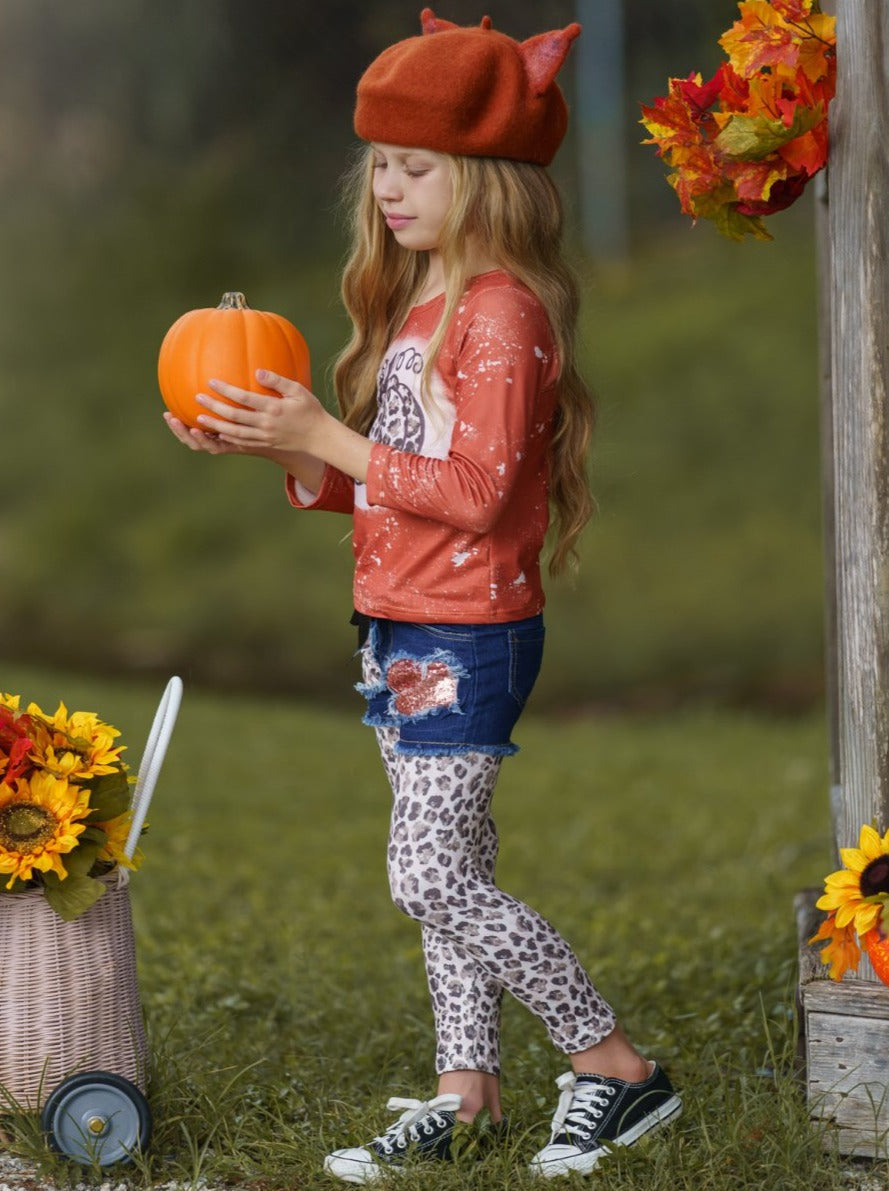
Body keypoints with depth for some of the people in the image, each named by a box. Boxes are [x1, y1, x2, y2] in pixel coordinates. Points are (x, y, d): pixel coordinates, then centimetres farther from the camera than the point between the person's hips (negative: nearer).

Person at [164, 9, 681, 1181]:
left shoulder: (501, 312, -15)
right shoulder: (419, 305, 15)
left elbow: (476, 491, -22)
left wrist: (327, 439, -20)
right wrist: (275, 445, 3)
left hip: (468, 633, -9)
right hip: (401, 629, 9)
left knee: (433, 880, -11)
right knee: (450, 874, 12)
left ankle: (616, 1065, -1)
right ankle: (465, 1093, 19)